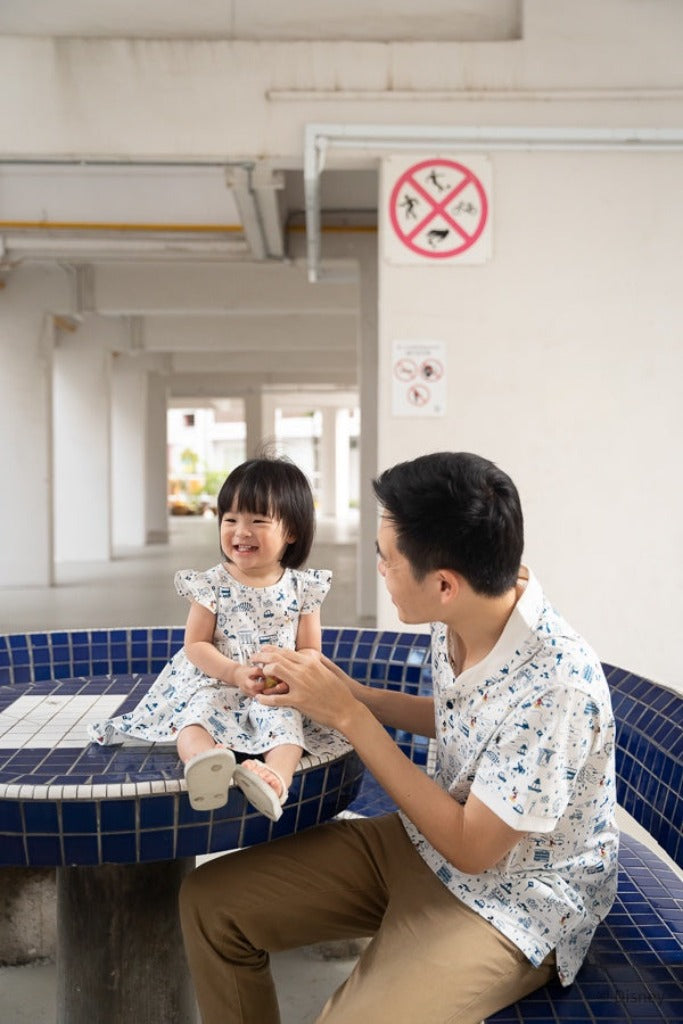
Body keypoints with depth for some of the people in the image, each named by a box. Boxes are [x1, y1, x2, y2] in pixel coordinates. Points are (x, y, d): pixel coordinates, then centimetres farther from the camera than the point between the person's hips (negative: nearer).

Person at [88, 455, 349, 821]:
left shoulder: (302, 588, 1)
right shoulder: (212, 584, 0)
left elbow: (310, 651, 6)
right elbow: (196, 645, 0)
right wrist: (235, 673, -16)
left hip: (277, 693, 1)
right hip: (215, 684, 0)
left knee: (285, 721, -31)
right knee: (196, 714, -31)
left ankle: (276, 778, -54)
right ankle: (203, 766, -59)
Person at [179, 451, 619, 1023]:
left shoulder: (555, 686, -31)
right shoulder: (457, 620, -9)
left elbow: (470, 849, -21)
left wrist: (351, 717, -22)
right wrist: (350, 692, -2)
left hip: (514, 899, -6)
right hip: (422, 842, 7)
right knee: (210, 902, -1)